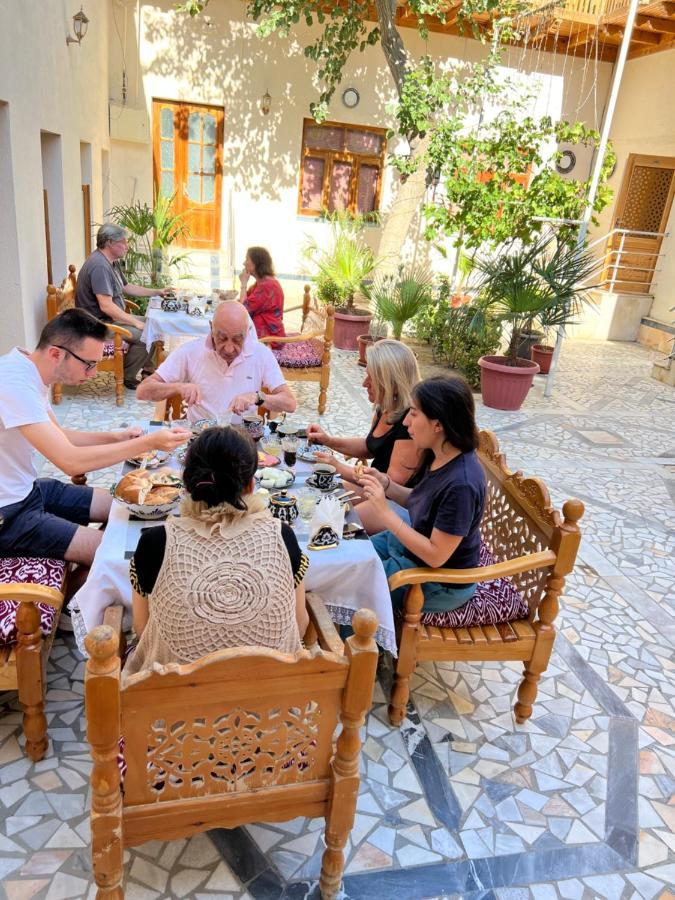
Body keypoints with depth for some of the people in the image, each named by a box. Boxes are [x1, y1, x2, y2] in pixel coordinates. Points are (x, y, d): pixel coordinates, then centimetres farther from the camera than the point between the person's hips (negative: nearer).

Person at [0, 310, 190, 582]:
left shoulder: (31, 372, 2)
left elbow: (57, 436, 15)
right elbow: (70, 461, -32)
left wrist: (114, 437, 1)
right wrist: (150, 443, -27)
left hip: (26, 488, 10)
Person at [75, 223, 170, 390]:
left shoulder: (109, 262, 12)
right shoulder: (99, 266, -24)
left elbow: (127, 287, 24)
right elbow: (106, 306, -30)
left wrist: (157, 292, 19)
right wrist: (135, 322, -23)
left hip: (111, 318, 11)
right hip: (99, 324, -11)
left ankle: (149, 369, 20)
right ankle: (128, 377, -4)